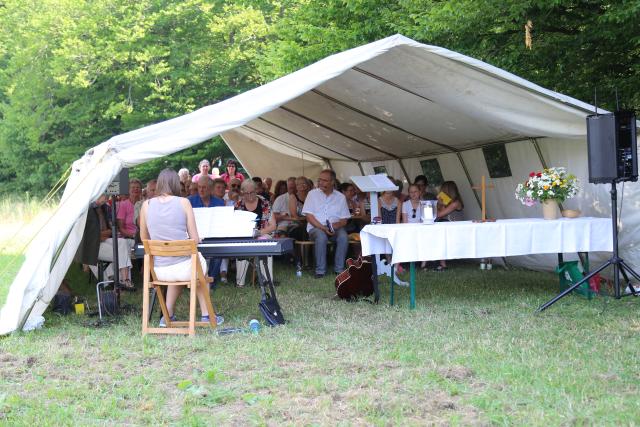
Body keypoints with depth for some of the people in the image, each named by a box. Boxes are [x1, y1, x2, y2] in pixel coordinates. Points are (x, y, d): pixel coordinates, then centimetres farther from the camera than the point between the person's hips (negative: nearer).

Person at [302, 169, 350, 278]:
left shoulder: (340, 197, 11)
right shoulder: (313, 194, 7)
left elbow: (344, 220, 7)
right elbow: (309, 216, -2)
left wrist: (335, 225, -16)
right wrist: (322, 227, -16)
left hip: (335, 228, 2)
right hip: (315, 227, -1)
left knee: (343, 237, -31)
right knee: (321, 236, -36)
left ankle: (339, 268, -20)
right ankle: (320, 270, -27)